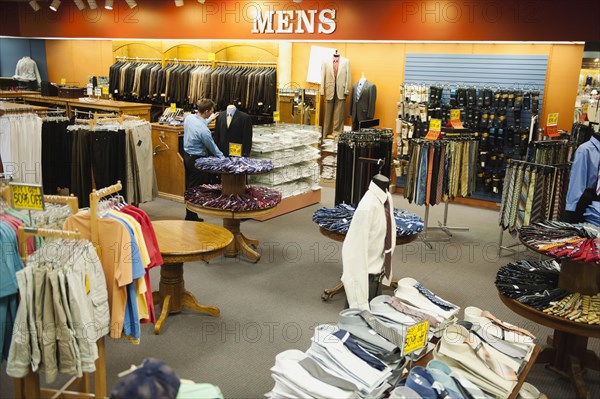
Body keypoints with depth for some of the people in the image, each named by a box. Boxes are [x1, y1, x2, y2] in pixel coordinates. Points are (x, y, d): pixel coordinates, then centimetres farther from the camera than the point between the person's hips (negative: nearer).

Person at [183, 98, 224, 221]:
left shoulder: (189, 117, -3)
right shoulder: (204, 131, -27)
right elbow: (213, 148, -13)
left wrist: (209, 120, 27)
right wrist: (223, 158, 3)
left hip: (187, 155, 9)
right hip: (197, 159, -9)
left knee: (189, 186, 16)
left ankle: (190, 215, 26)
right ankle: (191, 217, 9)